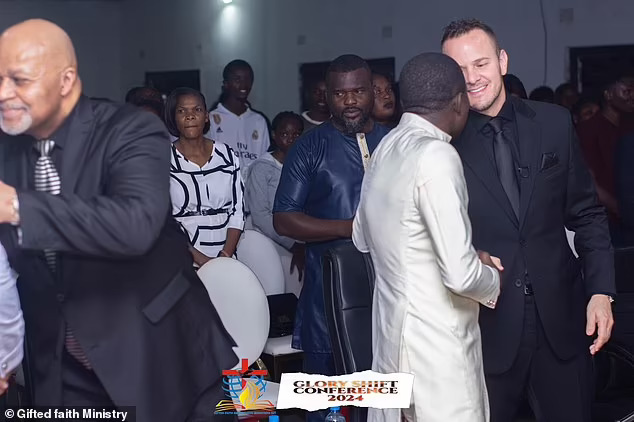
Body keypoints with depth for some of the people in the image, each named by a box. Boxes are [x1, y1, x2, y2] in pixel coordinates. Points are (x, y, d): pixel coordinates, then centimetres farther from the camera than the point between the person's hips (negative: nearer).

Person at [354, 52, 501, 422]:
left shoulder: (386, 148, 5)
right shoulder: (436, 156, -20)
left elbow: (363, 237, 21)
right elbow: (461, 275, -24)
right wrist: (494, 280, -2)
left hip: (394, 327, 8)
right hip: (435, 342, -8)